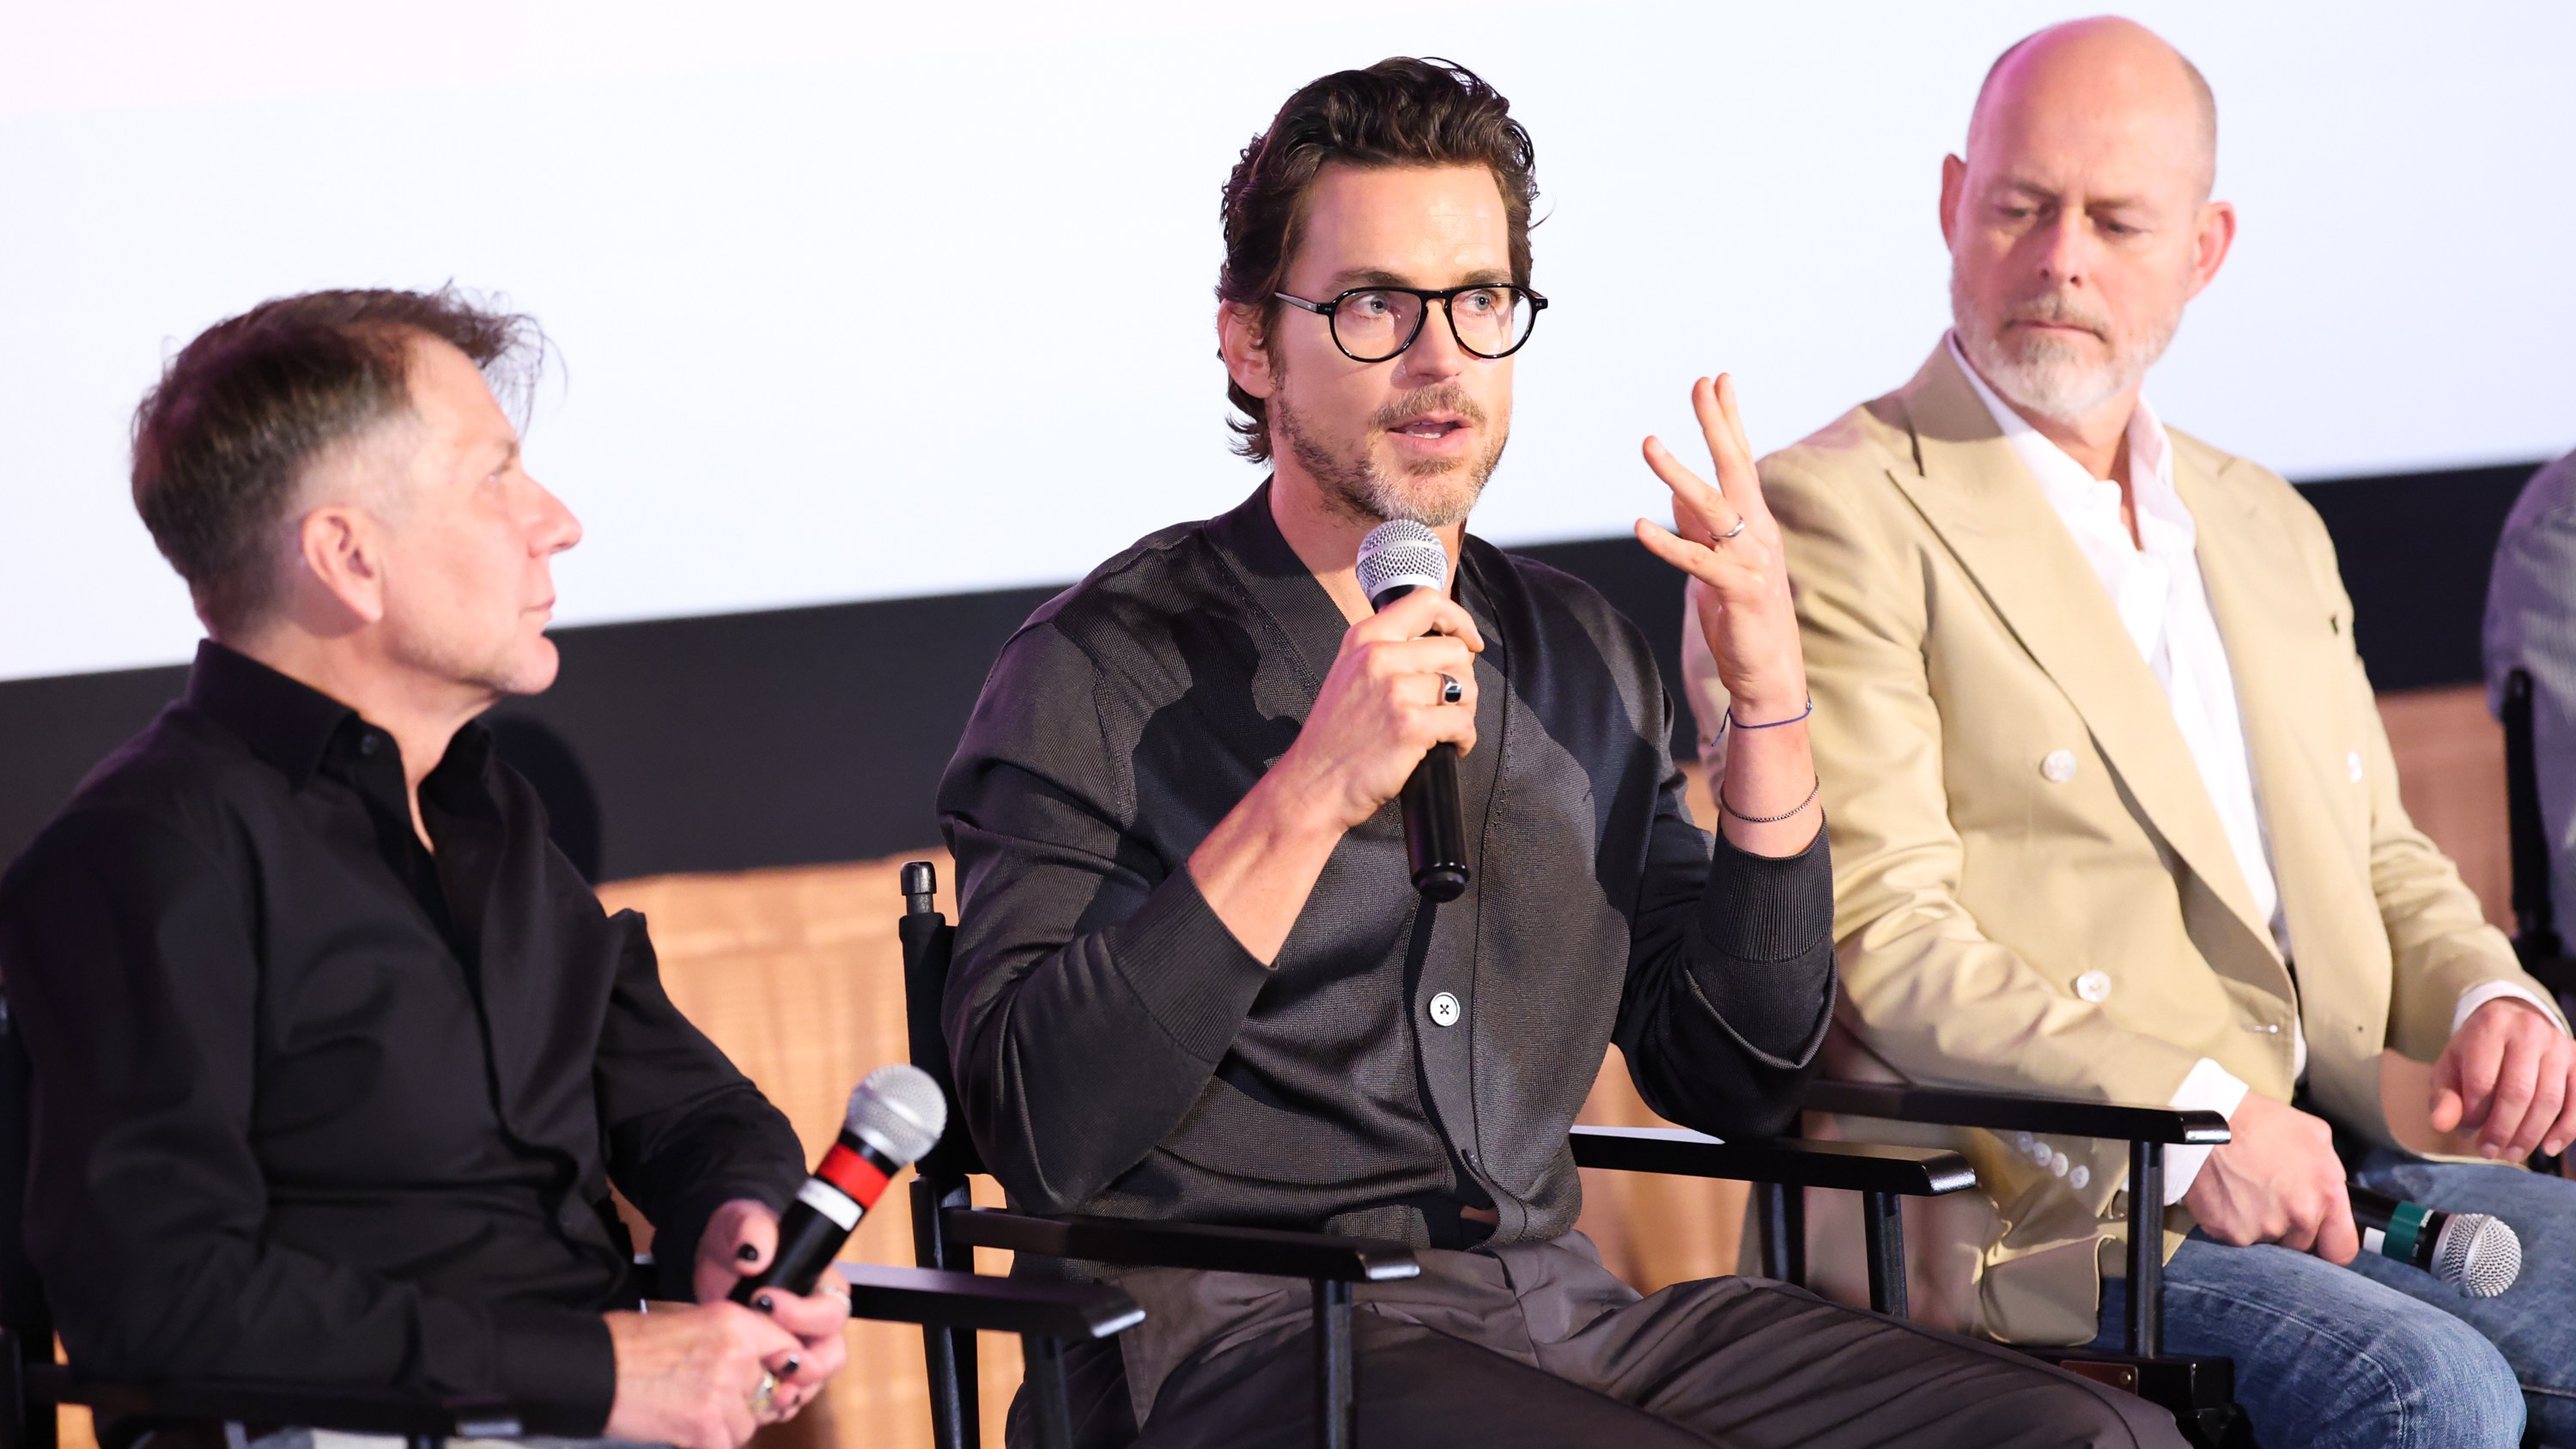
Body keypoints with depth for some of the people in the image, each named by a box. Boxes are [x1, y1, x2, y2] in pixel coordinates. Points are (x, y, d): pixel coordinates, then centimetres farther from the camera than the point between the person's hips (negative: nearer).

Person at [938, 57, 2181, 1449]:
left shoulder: (1579, 655, 17)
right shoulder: (1101, 670, -2)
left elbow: (1736, 1083, 16)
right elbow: (1040, 1135, -14)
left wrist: (1771, 707, 6)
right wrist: (1306, 801, -18)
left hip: (1559, 1311, 7)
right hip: (1251, 1336, -6)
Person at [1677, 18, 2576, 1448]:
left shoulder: (2267, 527, 24)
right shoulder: (1832, 516, -2)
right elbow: (1879, 943, -11)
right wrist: (2194, 1118, -22)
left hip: (2346, 1161, 7)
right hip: (2049, 1215, -7)